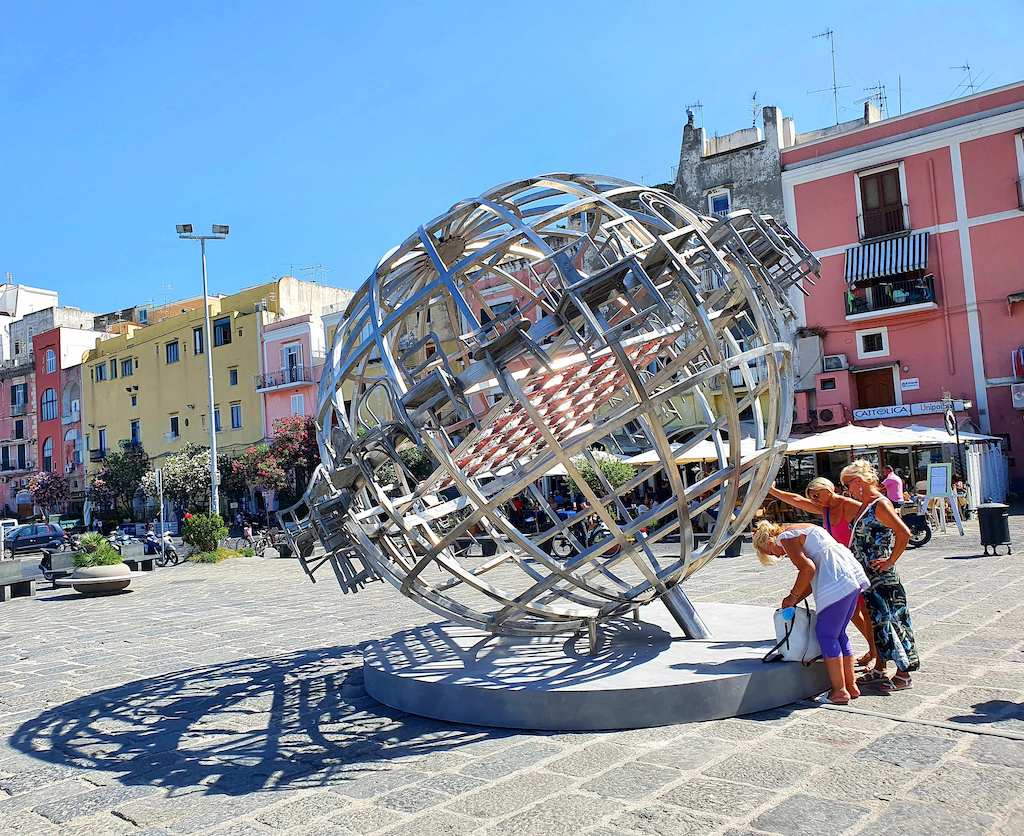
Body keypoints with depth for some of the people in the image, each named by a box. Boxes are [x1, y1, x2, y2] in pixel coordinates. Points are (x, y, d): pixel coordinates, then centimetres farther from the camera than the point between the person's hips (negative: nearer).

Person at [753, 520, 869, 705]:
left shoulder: (786, 538, -3)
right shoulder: (801, 530, 26)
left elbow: (808, 568, -15)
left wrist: (793, 597, -4)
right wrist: (795, 601, 20)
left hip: (837, 583, -10)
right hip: (853, 577, 10)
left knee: (826, 634, -1)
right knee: (839, 633, 17)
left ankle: (839, 691, 3)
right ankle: (851, 686, 22)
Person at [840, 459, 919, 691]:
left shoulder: (880, 504, -15)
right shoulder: (865, 506, 13)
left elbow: (904, 534, -24)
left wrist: (890, 561, -19)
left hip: (882, 577, -9)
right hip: (869, 577, 9)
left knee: (889, 620, -3)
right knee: (876, 620, 15)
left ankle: (903, 674, 6)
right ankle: (879, 669, 24)